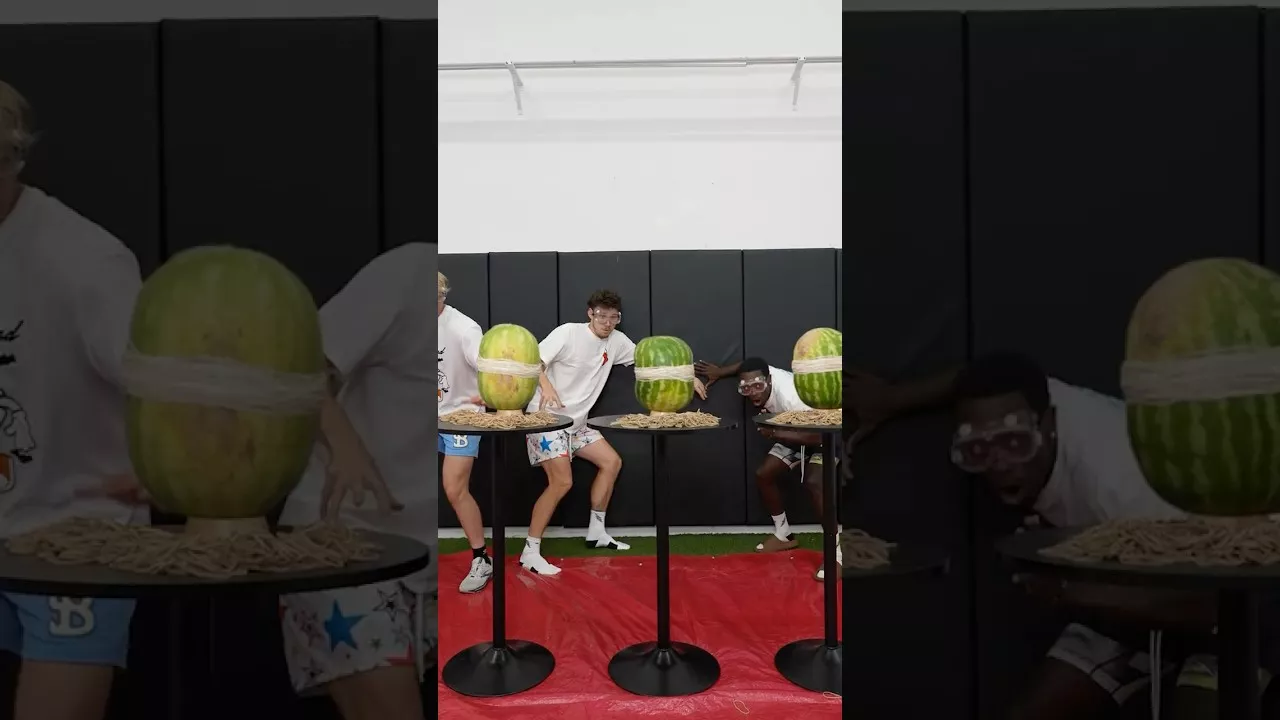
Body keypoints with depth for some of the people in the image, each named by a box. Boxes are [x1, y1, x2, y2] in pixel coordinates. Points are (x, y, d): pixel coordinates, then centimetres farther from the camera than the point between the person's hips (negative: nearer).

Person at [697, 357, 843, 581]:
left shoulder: (792, 397, -40)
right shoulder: (763, 375, -19)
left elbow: (818, 436, -37)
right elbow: (748, 366, 6)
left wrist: (774, 433, -39)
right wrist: (719, 372, 7)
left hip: (825, 433, -8)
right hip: (796, 430, 8)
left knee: (813, 482, -29)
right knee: (764, 475, 2)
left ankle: (839, 551, -22)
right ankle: (783, 534, 20)